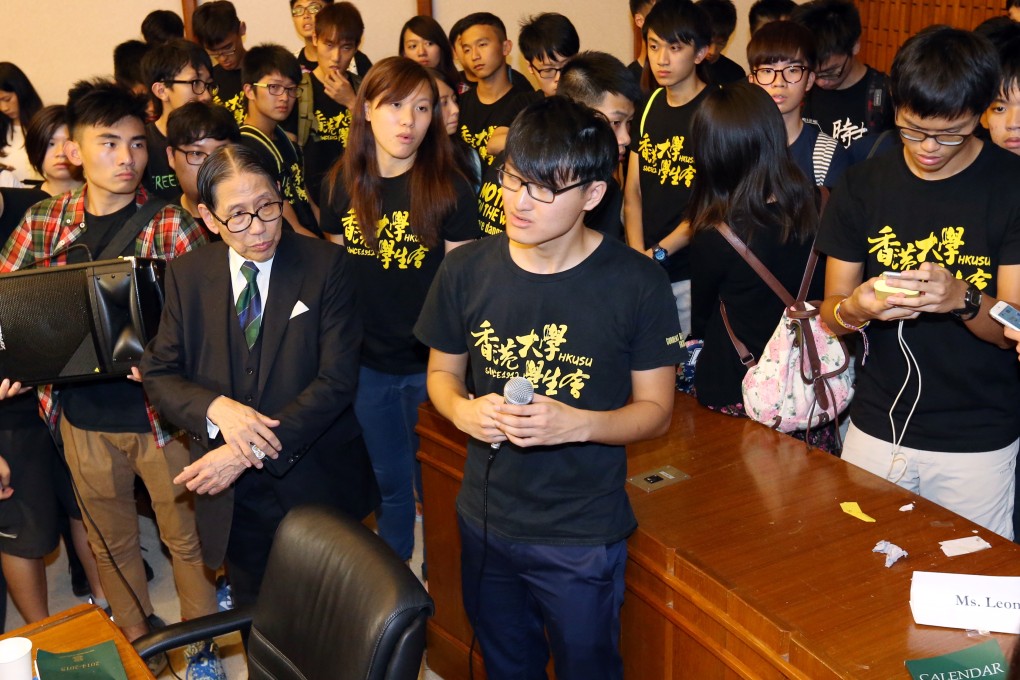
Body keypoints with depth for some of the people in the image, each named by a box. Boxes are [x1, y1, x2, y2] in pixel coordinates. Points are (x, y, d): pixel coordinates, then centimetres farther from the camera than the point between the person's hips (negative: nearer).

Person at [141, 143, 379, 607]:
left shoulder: (326, 267, -11)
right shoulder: (187, 276, -1)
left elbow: (336, 380, -17)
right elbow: (159, 375, -1)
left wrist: (253, 451, -23)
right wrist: (216, 408, -23)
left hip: (317, 484, -2)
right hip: (233, 497, 2)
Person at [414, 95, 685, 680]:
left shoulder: (638, 283, -15)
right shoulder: (466, 270, -7)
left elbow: (656, 410, -8)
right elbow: (441, 370, 7)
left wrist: (577, 424, -26)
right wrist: (463, 409, -16)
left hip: (584, 537, -3)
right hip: (486, 519, 4)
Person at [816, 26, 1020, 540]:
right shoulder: (862, 185, 0)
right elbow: (830, 312, 1)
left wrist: (962, 299, -30)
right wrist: (856, 308, -22)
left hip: (977, 444, -2)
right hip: (876, 430, 2)